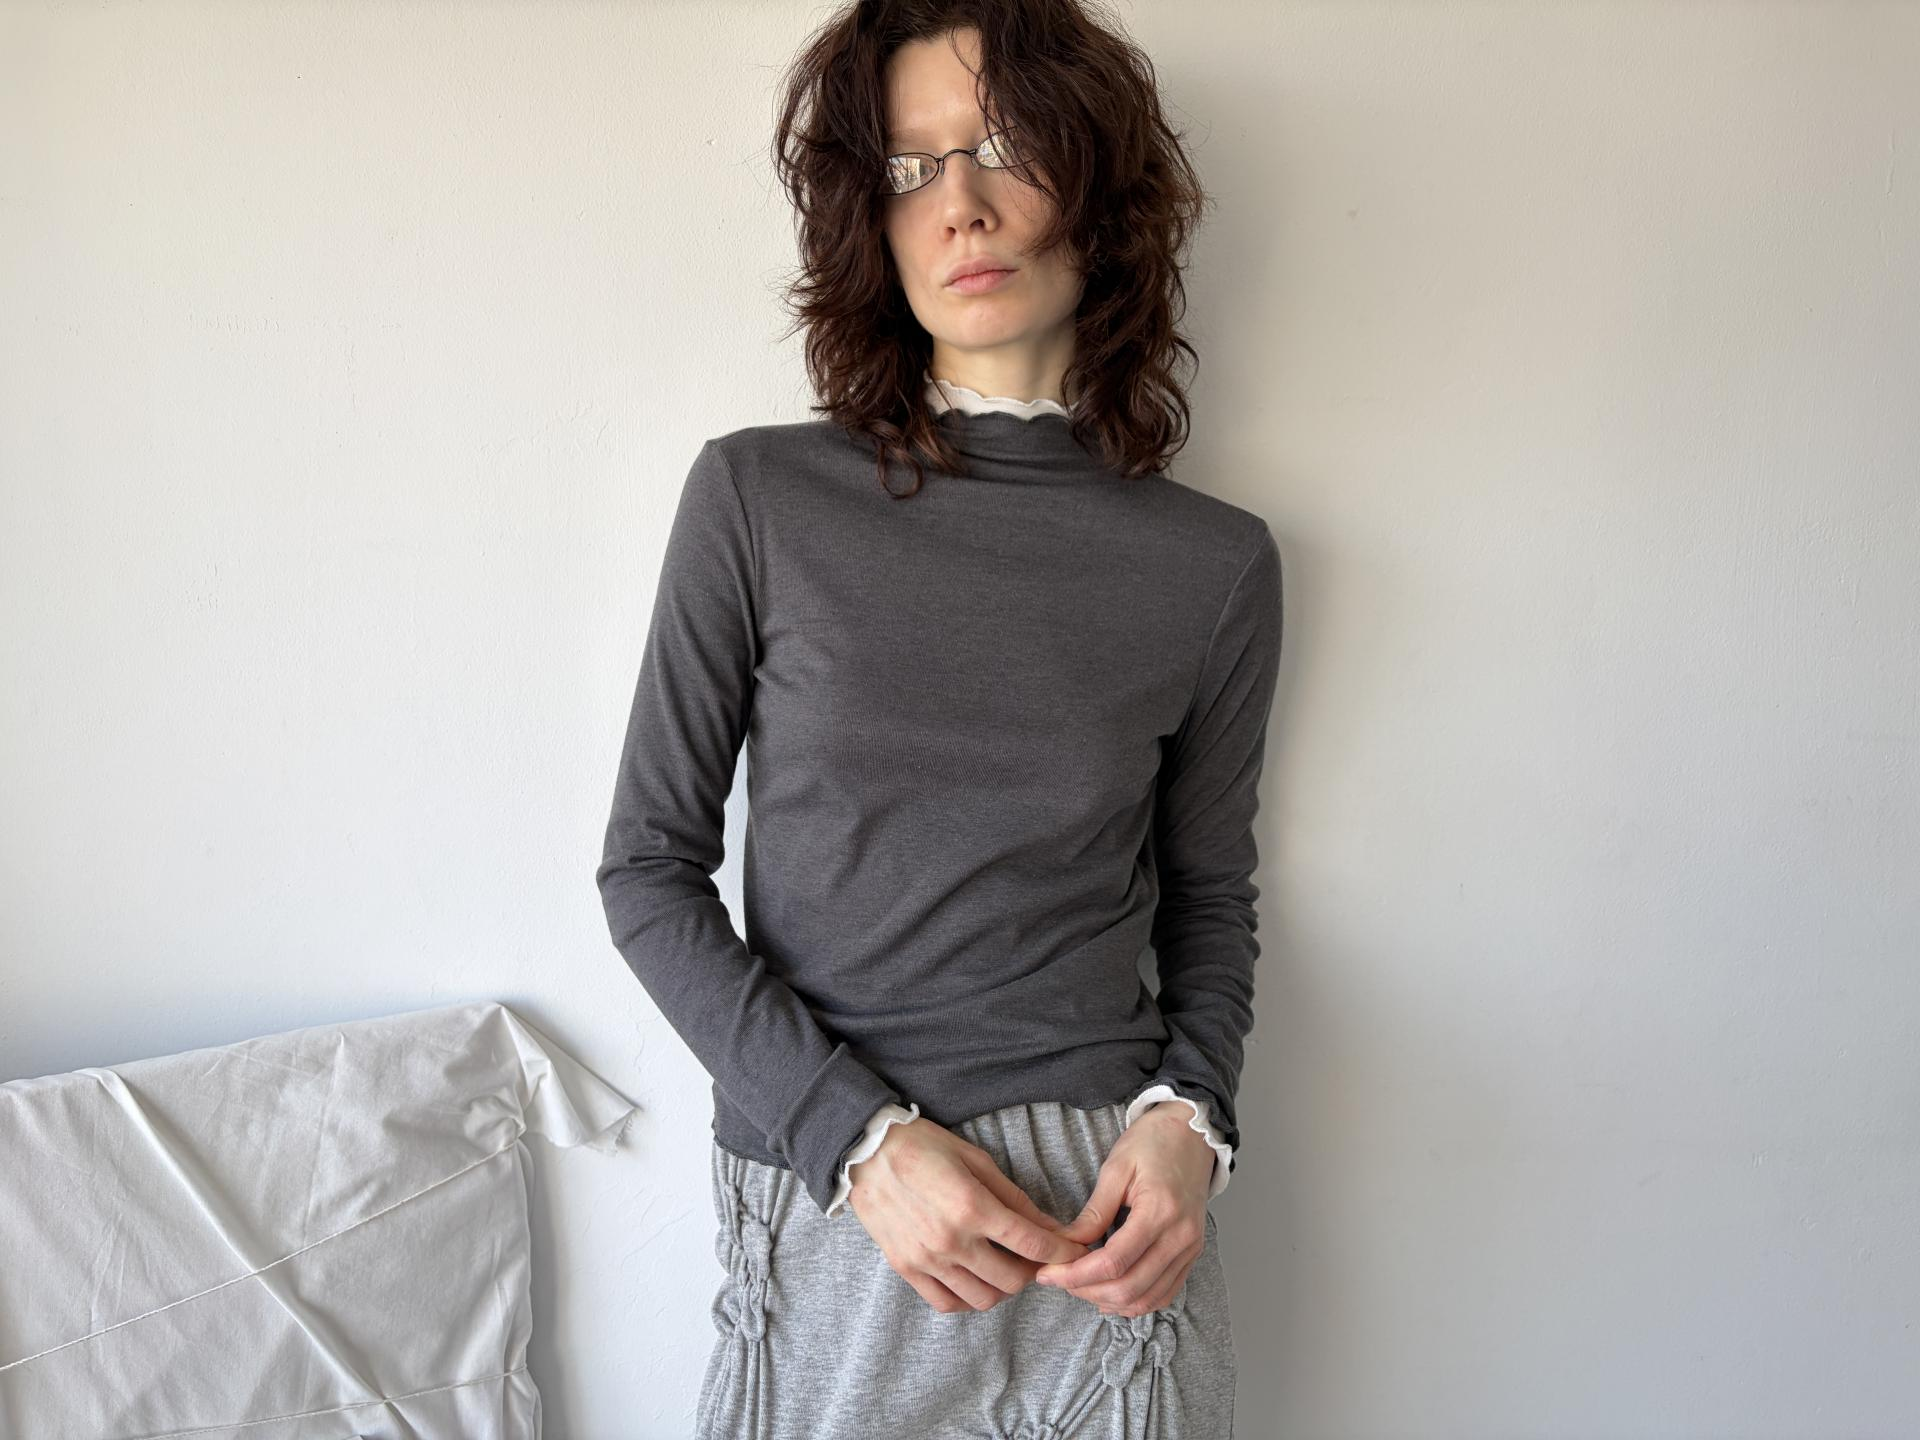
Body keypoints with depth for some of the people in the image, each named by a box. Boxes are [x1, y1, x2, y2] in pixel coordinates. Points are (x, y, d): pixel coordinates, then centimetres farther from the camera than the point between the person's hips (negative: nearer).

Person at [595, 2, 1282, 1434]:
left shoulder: (1215, 563, -3)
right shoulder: (759, 498, -6)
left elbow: (1210, 894, 9)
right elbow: (651, 870, -4)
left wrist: (1189, 1117, -8)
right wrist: (863, 1139, -13)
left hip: (1111, 1224, 1)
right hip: (827, 1211, 0)